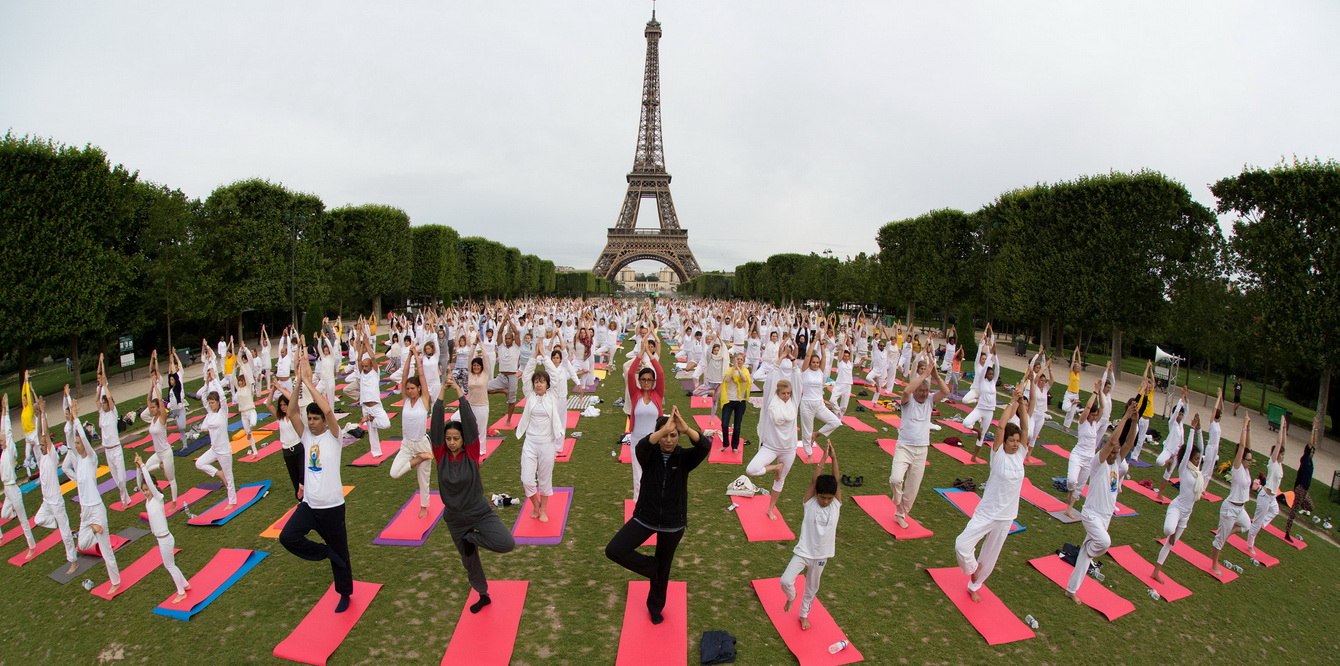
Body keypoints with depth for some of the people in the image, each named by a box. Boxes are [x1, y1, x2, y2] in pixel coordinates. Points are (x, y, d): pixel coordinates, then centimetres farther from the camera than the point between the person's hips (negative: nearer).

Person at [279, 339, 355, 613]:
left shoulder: (332, 436, -10)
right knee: (287, 537, -13)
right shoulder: (306, 436, 3)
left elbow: (328, 410, -28)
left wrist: (308, 381, -24)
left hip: (331, 506, -5)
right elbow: (292, 412, -9)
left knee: (339, 551, 7)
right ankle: (325, 551, 11)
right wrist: (298, 381, -18)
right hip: (308, 503, 5)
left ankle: (345, 593, 29)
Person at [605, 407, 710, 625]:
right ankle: (651, 566, 10)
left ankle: (655, 607, 45)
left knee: (663, 568, 17)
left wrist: (686, 429, -50)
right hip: (645, 517, 0)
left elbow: (705, 446, -31)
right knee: (613, 550, -16)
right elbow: (640, 447, -37)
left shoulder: (684, 457, -10)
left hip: (673, 523, 0)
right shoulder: (650, 455, -11)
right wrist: (663, 430, -53)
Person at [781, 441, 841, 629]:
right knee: (786, 581, -15)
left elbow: (836, 482, -19)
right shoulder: (810, 503, -13)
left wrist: (834, 457, -24)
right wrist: (824, 456, -25)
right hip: (802, 552, -2)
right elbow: (814, 480, -23)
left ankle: (804, 614, 44)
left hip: (821, 556, 2)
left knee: (811, 588, 18)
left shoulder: (836, 505, -8)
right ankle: (791, 597, 19)